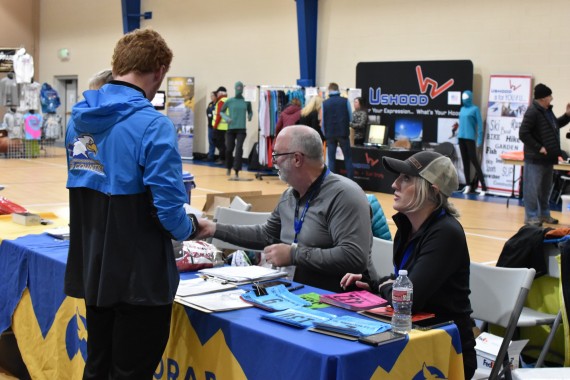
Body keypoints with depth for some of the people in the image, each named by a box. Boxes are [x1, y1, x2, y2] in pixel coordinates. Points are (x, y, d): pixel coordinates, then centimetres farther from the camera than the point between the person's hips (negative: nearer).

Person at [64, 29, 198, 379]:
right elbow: (168, 206, -21)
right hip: (139, 276, -7)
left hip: (91, 270, 7)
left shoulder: (79, 117, 5)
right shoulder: (152, 124, -19)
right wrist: (191, 229, -1)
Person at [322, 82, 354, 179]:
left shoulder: (325, 103, -1)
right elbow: (350, 118, -1)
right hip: (343, 133, -1)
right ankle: (350, 180, 4)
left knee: (331, 159, 7)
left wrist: (325, 134, 16)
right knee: (348, 158, 7)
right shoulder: (345, 101, -4)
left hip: (330, 134, 1)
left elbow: (323, 121, 4)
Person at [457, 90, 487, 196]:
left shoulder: (475, 109, -5)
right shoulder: (462, 109, 13)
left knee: (474, 160, -8)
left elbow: (480, 124, -7)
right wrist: (458, 136, 14)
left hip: (470, 138, -6)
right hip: (461, 137, 6)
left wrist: (480, 138, -12)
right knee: (465, 161, 8)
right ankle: (467, 185, 14)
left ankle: (483, 187, -6)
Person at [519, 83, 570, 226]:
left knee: (545, 188, 17)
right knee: (533, 189, -3)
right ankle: (531, 217, 3)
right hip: (535, 159, -9)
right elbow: (523, 134, -21)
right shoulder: (532, 112, -17)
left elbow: (554, 126, 27)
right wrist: (539, 148, -20)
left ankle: (544, 214, 28)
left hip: (547, 158, 9)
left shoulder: (547, 111, 12)